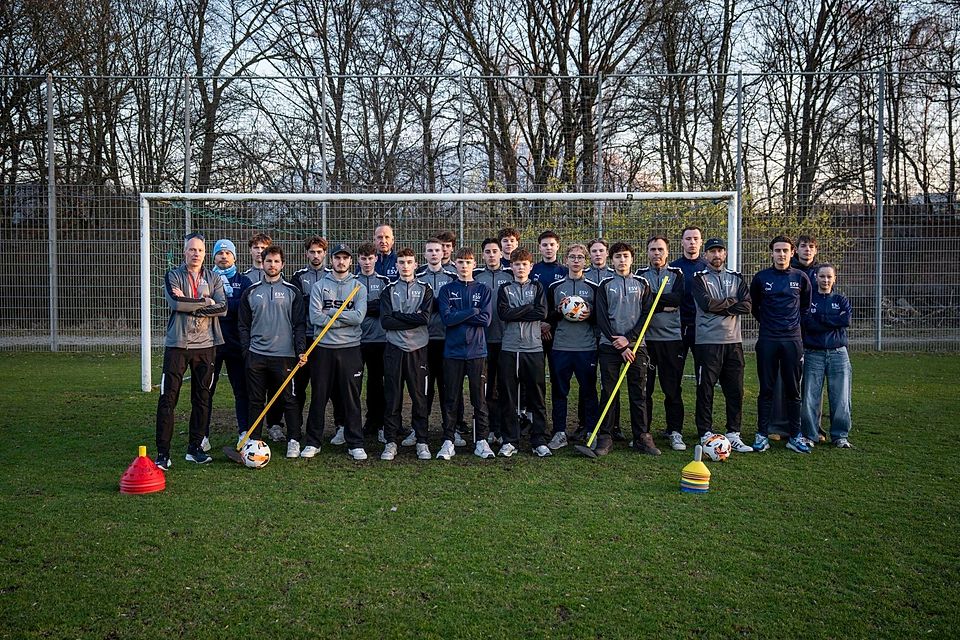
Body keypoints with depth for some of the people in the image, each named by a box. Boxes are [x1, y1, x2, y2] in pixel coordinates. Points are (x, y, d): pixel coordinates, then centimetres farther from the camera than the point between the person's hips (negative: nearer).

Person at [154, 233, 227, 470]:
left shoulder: (213, 278, 11)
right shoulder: (173, 276, 3)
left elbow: (223, 308, -5)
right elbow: (175, 302, -16)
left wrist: (189, 305, -12)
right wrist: (206, 302, -9)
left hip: (205, 345, 3)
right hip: (177, 344, -3)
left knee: (202, 398, 8)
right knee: (168, 399, -4)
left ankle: (195, 448, 18)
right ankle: (162, 452, 0)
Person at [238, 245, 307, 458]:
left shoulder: (292, 291, 5)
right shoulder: (251, 292, 10)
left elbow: (299, 324, 2)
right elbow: (244, 325, 12)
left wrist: (301, 350, -8)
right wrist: (247, 350, 2)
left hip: (284, 355, -2)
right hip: (256, 355, 2)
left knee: (289, 399, 1)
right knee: (256, 401, 8)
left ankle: (294, 440, 10)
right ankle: (254, 440, 17)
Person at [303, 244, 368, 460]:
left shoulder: (359, 287, 6)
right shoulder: (319, 286, 7)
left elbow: (358, 316, -10)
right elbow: (315, 317, -7)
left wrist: (330, 312, -9)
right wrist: (344, 320, -11)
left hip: (350, 348, 0)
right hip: (323, 348, 1)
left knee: (351, 398, 3)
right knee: (319, 396, 6)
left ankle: (355, 444, 10)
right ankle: (312, 442, 16)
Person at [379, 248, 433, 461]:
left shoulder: (425, 289, 8)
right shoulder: (389, 290, 9)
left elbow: (425, 318, -8)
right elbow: (385, 322, -4)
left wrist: (398, 316, -6)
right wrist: (411, 320, -9)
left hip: (417, 348, 0)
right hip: (394, 348, 0)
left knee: (419, 397, 3)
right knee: (392, 397, 2)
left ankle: (422, 442, 11)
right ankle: (391, 442, 9)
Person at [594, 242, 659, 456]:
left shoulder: (642, 284, 10)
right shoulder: (605, 285, 6)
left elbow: (646, 313, 3)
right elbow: (602, 318, -2)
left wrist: (629, 338, -10)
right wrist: (620, 346, -9)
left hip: (635, 344, 1)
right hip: (610, 346, -1)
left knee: (639, 393, 2)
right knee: (608, 392, 0)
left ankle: (642, 437, 8)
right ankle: (605, 437, 5)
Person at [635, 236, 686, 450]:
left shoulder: (677, 274, 11)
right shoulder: (639, 275, 11)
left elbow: (678, 298, -9)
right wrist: (666, 305, -10)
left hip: (672, 338, 0)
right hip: (645, 338, 0)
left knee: (673, 388, 2)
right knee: (644, 388, 4)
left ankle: (675, 432, 10)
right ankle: (643, 431, 13)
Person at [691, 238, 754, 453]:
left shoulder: (736, 278, 16)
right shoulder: (699, 278, 4)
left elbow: (747, 306, 1)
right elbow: (706, 304, -14)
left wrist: (720, 307, -7)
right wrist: (731, 302, -2)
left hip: (733, 341, 4)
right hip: (707, 341, -4)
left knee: (735, 390, 5)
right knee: (705, 389, -2)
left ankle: (733, 434, 13)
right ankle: (706, 435, 5)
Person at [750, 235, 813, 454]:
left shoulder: (800, 278, 4)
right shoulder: (761, 278, 2)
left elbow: (806, 306, 18)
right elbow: (754, 306, 15)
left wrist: (795, 323, 13)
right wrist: (766, 322, 11)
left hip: (792, 339, 1)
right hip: (767, 340, -1)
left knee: (793, 390, 5)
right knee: (766, 389, 2)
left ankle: (794, 436, 12)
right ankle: (762, 435, 7)